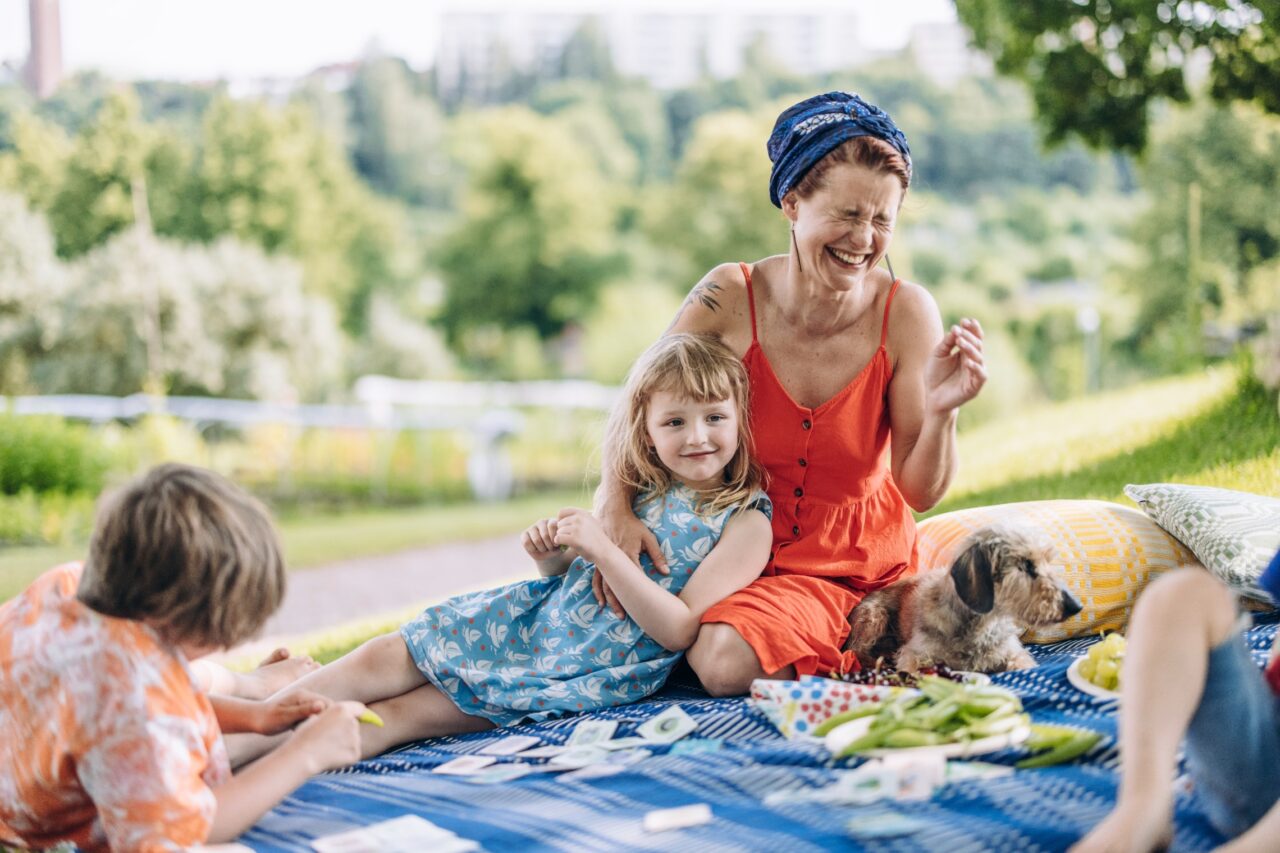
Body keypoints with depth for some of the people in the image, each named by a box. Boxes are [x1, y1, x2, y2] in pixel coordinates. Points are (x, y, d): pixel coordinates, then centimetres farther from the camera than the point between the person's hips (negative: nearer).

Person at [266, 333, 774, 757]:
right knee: (384, 657, -8)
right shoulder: (638, 493, 8)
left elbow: (677, 630, -18)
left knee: (404, 713, -16)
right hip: (536, 618, 6)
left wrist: (603, 551, -24)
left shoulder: (747, 523, -10)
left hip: (595, 667, -6)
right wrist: (551, 557, -6)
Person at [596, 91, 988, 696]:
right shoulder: (729, 299, -14)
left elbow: (920, 493, -9)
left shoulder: (907, 314, -13)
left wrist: (940, 413, -29)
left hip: (854, 567, -2)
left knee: (728, 663, -27)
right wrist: (613, 505, -17)